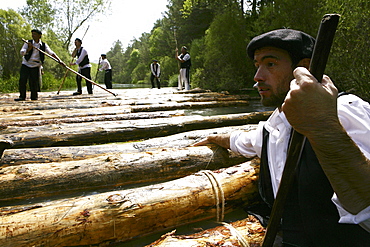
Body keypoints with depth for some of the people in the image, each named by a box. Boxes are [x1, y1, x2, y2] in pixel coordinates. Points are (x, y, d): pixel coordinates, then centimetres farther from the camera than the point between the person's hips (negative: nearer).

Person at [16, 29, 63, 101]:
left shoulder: (44, 45, 2)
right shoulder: (28, 43, 1)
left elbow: (51, 53, -4)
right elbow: (21, 53, -4)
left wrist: (59, 60, -15)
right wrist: (29, 49, -22)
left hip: (35, 66, 0)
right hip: (26, 64, 0)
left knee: (34, 82, -1)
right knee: (22, 80, -8)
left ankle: (34, 96, 13)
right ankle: (22, 96, -1)